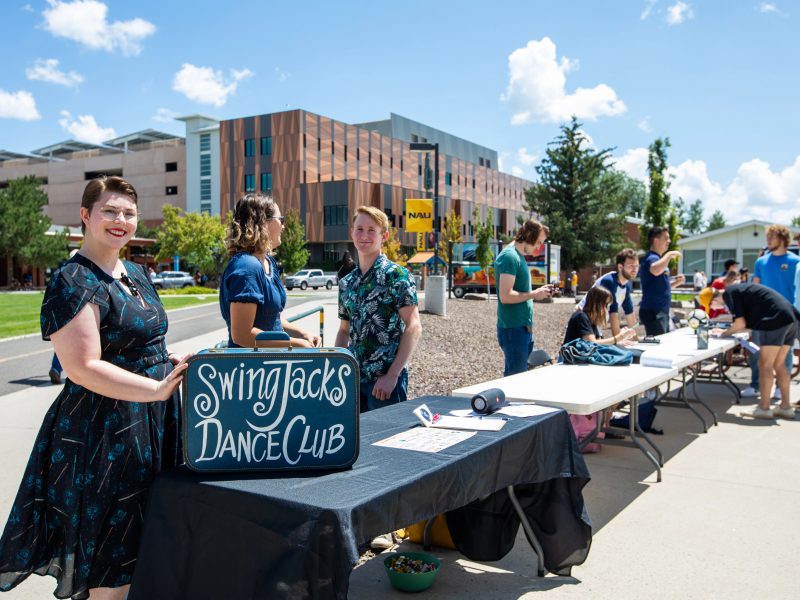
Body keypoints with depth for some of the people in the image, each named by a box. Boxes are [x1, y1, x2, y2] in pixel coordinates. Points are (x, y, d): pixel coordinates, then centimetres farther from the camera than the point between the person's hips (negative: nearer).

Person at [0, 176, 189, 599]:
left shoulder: (135, 273, 13)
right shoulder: (72, 283, -14)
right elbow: (84, 367, -22)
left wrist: (180, 362, 4)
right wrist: (158, 388, -28)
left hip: (152, 423, 9)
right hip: (104, 432, -8)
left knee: (145, 551, 18)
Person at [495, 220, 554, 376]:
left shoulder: (520, 256, 15)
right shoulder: (509, 257, -15)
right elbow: (505, 296, -23)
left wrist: (538, 292, 8)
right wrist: (534, 295, -14)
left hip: (523, 328, 10)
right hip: (513, 329, -10)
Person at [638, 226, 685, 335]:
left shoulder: (658, 258, 18)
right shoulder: (651, 258, -13)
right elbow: (656, 270, -39)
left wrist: (675, 282, 9)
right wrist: (669, 255, -24)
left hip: (661, 311, 10)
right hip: (653, 312, -10)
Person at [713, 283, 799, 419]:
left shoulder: (729, 293, -2)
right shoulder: (739, 289, 25)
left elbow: (740, 323, -8)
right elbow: (750, 324, 25)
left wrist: (724, 333, 7)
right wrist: (727, 331, 23)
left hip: (776, 319, -9)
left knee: (765, 365, -3)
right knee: (779, 364, 14)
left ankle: (764, 408, 1)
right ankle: (785, 407, 18)